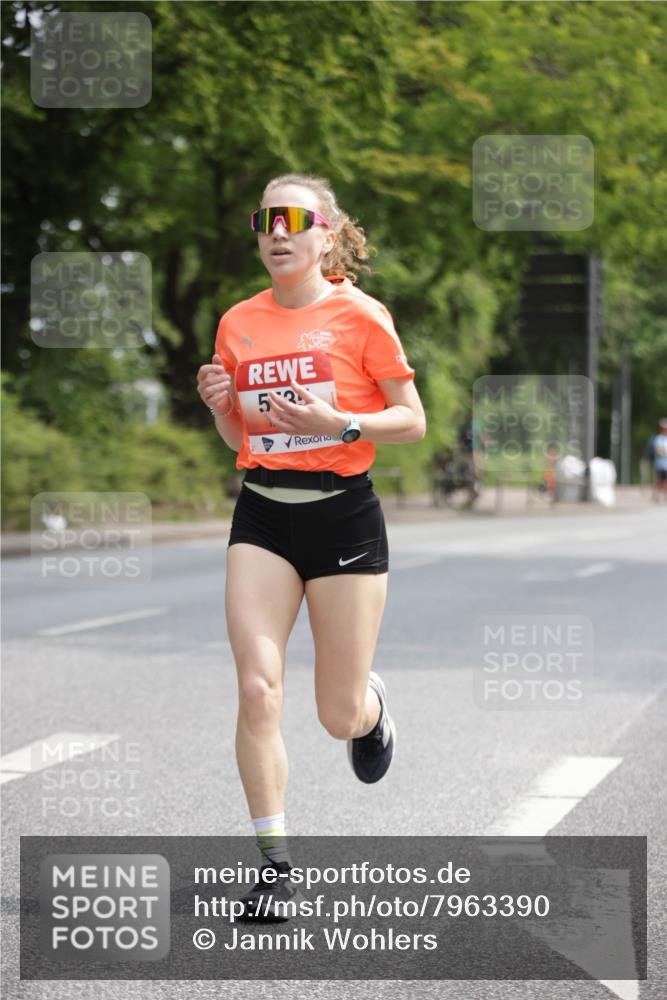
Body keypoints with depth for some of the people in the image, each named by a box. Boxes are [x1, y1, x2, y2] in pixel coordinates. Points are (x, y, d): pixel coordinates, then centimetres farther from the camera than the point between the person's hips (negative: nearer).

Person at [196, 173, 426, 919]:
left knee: (340, 717, 2)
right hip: (262, 516, 3)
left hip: (343, 514, -3)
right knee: (257, 690, -12)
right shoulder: (239, 323, 7)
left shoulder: (359, 315, -6)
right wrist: (220, 404, -5)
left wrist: (340, 424, -19)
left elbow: (413, 421, -3)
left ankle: (372, 704, 41)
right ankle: (274, 860, -1)